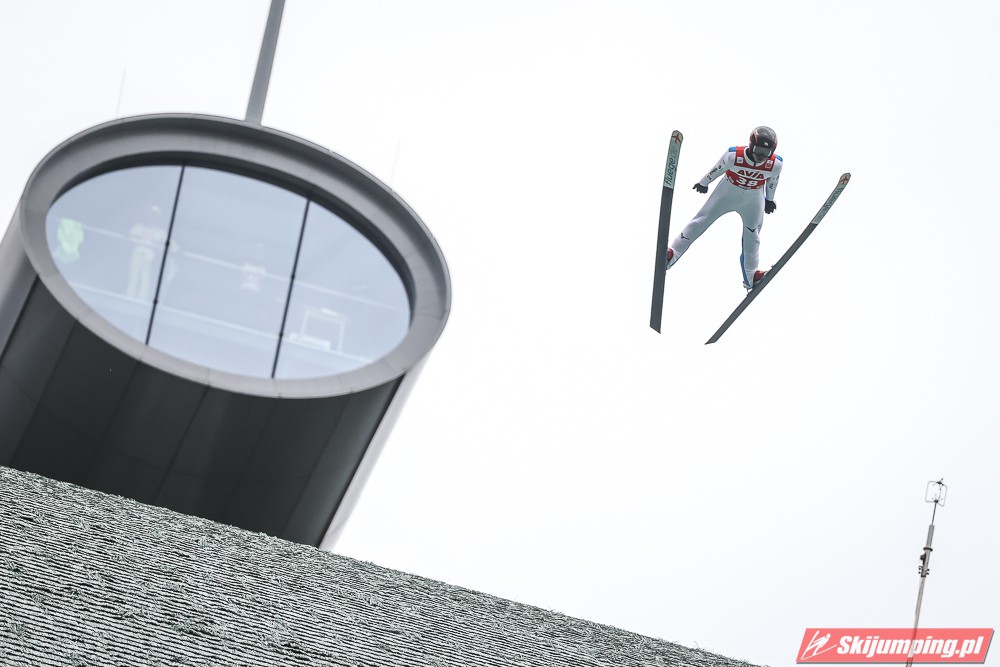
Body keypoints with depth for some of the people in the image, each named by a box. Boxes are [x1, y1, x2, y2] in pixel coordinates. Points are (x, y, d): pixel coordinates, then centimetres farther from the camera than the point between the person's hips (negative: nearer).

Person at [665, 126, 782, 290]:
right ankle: (672, 253, 4)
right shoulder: (734, 156, -32)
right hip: (729, 191, -1)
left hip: (754, 198, 2)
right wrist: (704, 183, 5)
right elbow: (717, 169, -12)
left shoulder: (775, 165, -25)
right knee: (701, 220, -2)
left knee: (752, 235, 10)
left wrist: (769, 199, 14)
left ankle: (750, 276, 24)